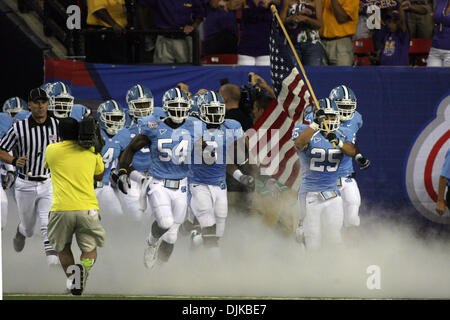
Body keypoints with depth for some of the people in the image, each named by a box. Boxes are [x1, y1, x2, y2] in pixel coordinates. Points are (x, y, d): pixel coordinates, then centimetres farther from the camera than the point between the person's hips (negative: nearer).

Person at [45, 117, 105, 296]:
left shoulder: (52, 150, 7)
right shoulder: (92, 151, 10)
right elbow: (99, 176, 27)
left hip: (61, 209, 0)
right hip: (87, 208, 0)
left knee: (63, 248, 22)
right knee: (90, 249, 13)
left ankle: (71, 274, -4)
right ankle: (84, 268, -21)